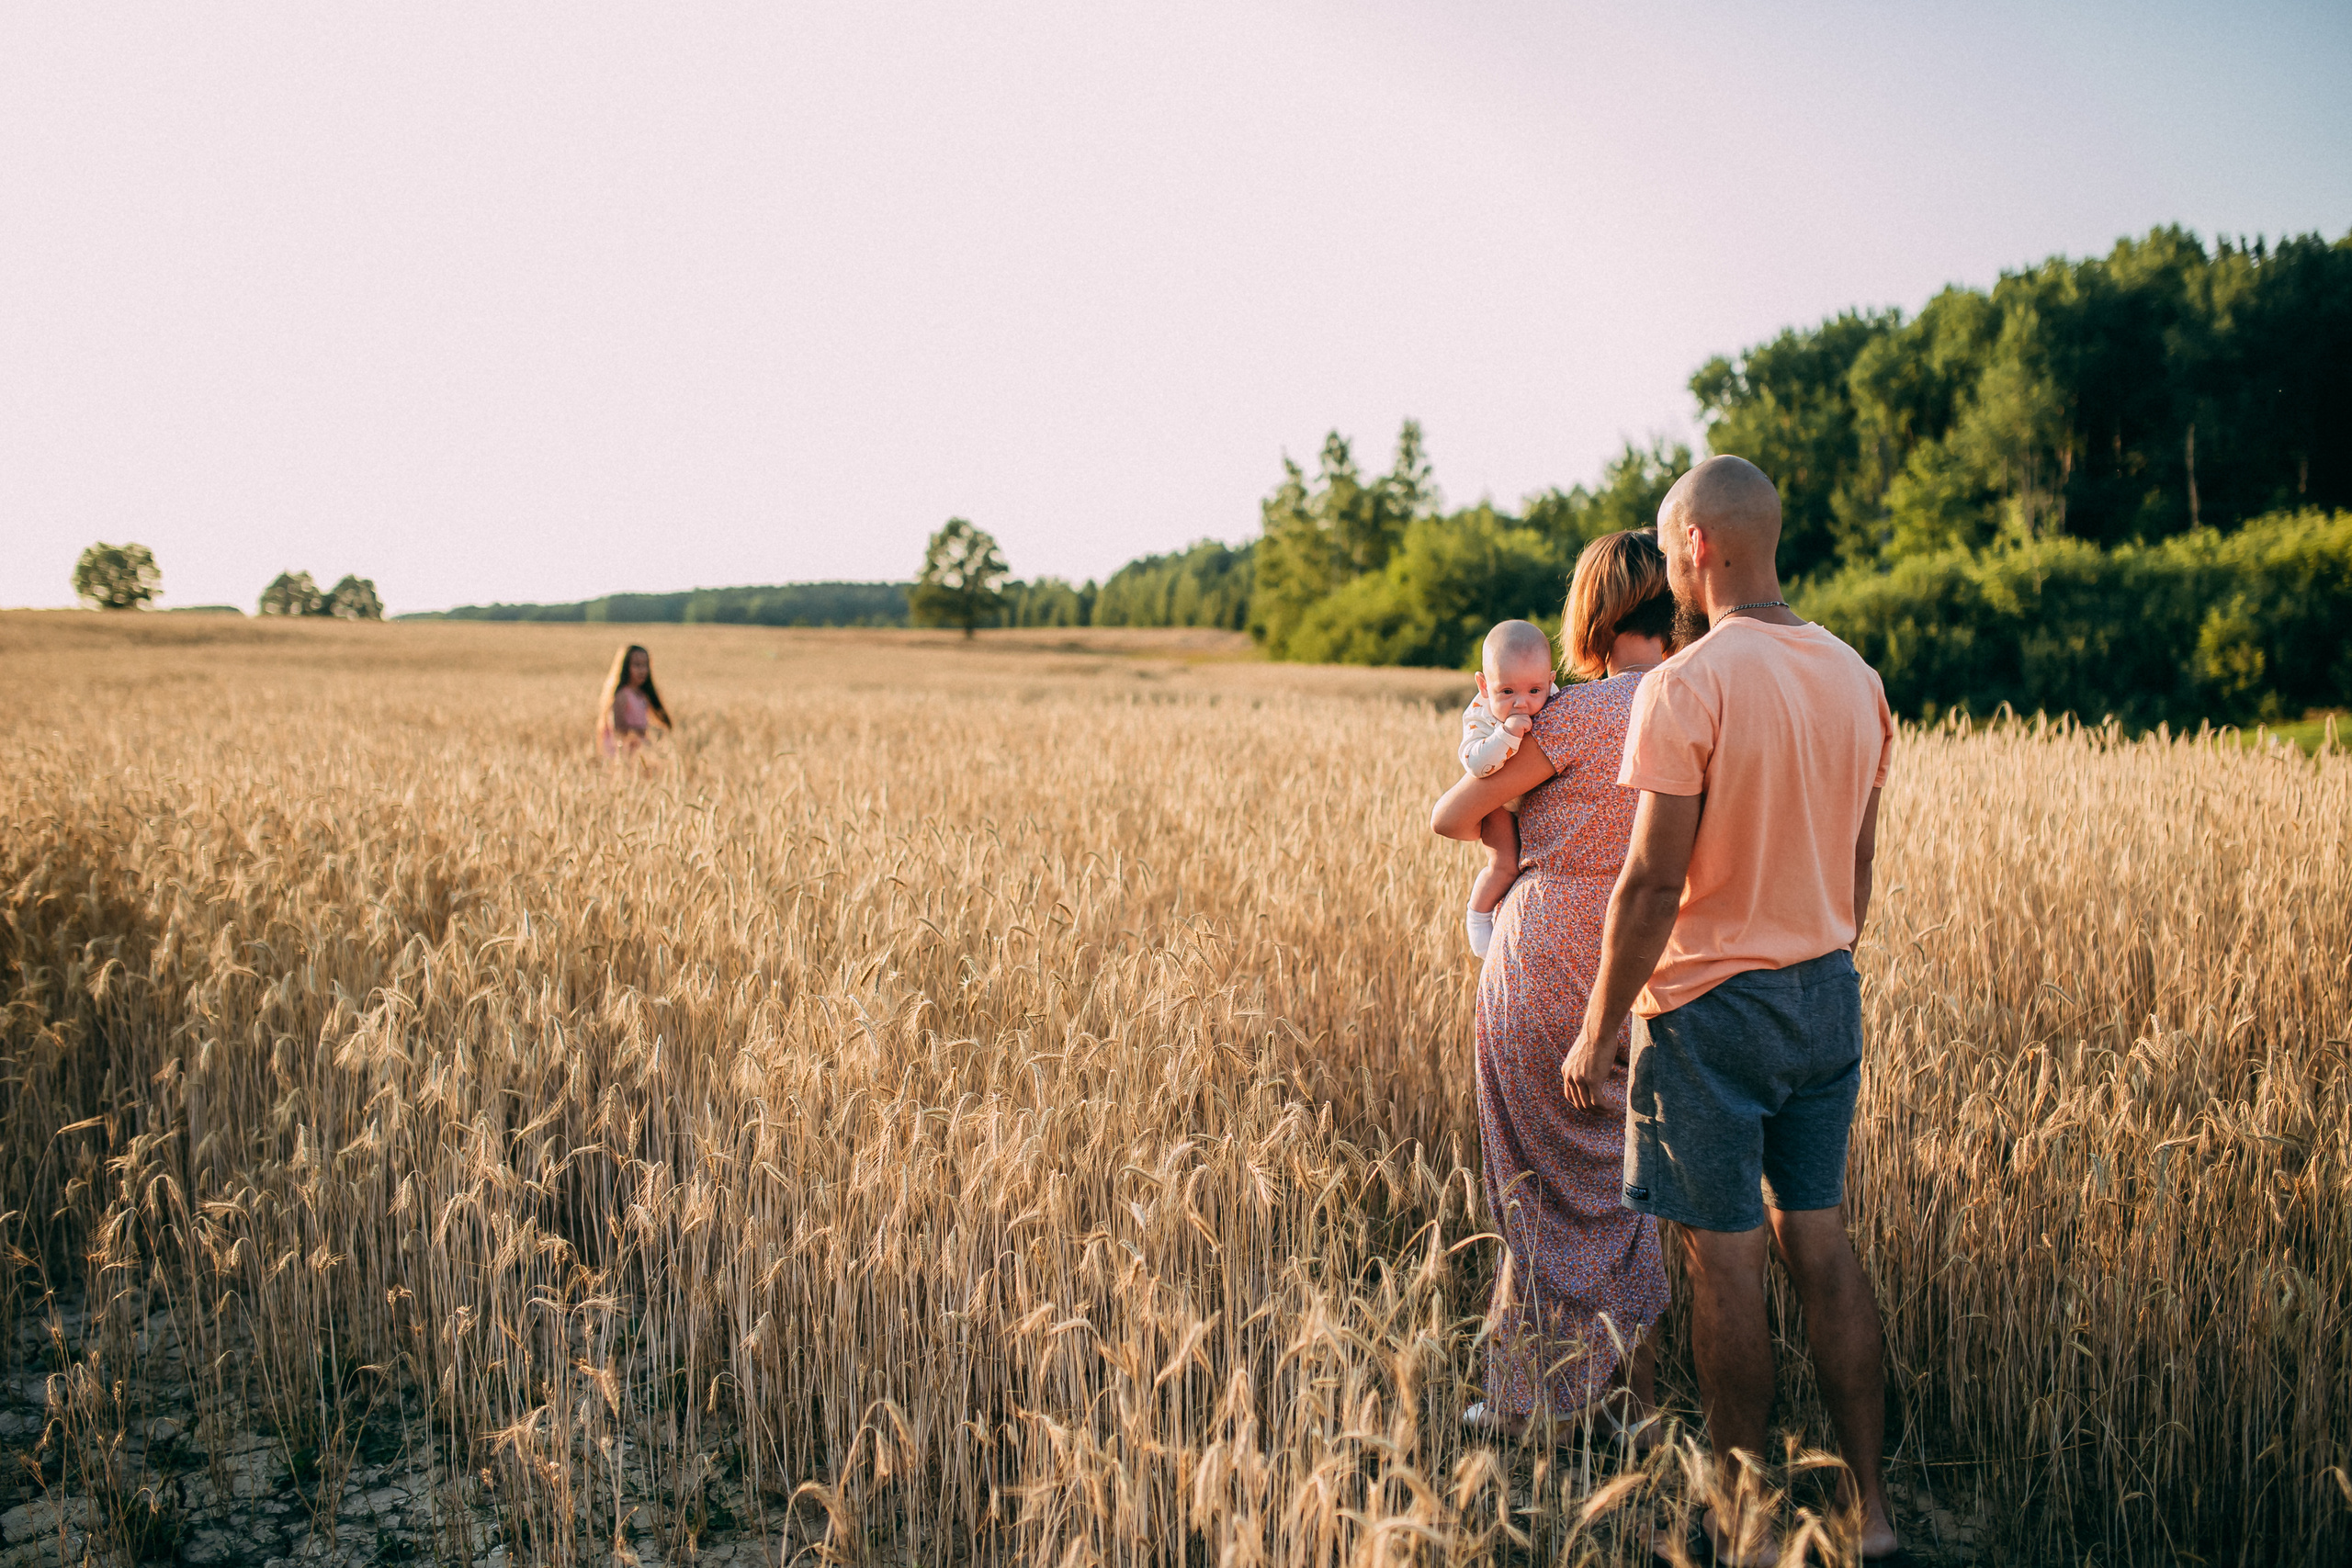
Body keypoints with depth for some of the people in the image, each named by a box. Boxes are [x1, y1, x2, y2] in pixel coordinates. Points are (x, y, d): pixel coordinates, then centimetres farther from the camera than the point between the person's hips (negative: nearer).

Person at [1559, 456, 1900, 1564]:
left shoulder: (1687, 687, -18)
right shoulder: (1855, 678, 5)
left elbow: (1652, 881, -19)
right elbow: (1858, 868, 12)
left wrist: (1598, 1032, -11)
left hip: (1715, 1007, -7)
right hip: (1828, 995, 7)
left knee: (1724, 1259, 5)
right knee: (1820, 1242, 15)